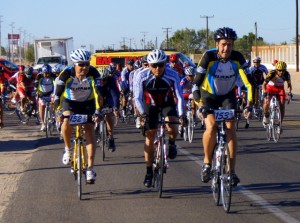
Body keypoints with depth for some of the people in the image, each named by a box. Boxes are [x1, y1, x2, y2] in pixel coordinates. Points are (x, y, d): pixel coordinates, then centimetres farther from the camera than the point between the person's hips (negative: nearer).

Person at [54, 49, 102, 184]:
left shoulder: (93, 73, -26)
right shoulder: (66, 74, -26)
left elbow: (98, 93, -32)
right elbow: (58, 93, -28)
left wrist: (97, 111, -43)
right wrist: (58, 112, -39)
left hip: (87, 103, 0)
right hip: (70, 101, 0)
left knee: (90, 131, -14)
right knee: (66, 121, -30)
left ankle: (90, 168, -14)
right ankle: (68, 149, -3)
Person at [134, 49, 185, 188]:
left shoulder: (172, 75, -26)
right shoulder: (142, 76, -26)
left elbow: (179, 96, -25)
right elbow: (137, 97, -26)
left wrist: (181, 114, -37)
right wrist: (142, 113, -40)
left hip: (168, 104, 0)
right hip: (150, 105, 0)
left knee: (172, 129, -27)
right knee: (150, 138, -2)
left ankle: (171, 144, 9)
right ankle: (149, 172, 9)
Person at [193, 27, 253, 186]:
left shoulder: (237, 58, -21)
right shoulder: (209, 57, -26)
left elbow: (248, 81, -21)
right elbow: (197, 82, -29)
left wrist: (249, 103, -35)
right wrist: (200, 103, -43)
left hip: (228, 96, 1)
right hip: (209, 96, -1)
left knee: (230, 128, -14)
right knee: (211, 127, -22)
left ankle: (232, 171, -11)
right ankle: (207, 162, -1)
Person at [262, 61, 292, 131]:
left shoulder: (287, 74, -24)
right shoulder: (272, 73, -31)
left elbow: (289, 84, -11)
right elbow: (264, 84, -26)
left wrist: (289, 92, -30)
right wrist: (265, 92, -44)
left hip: (280, 89, 2)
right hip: (270, 88, -2)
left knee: (282, 105, -14)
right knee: (266, 102, -27)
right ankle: (266, 116, 4)